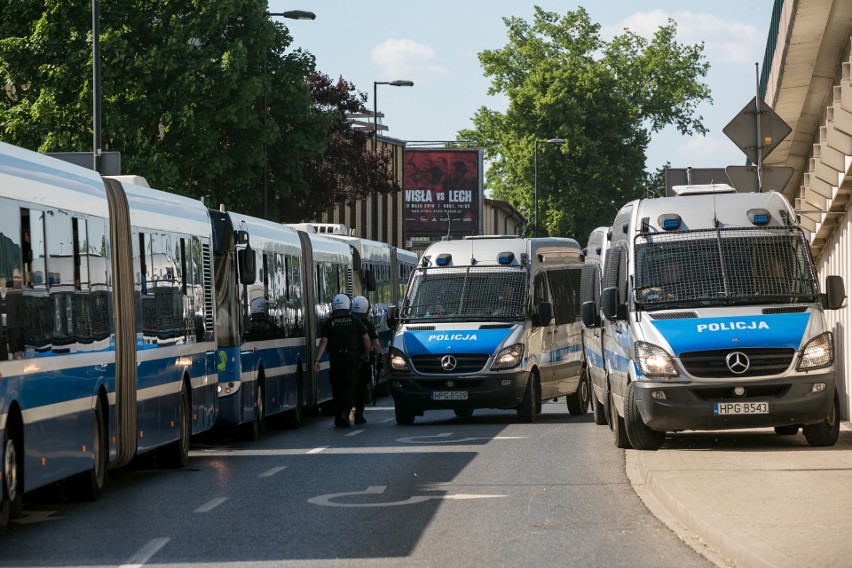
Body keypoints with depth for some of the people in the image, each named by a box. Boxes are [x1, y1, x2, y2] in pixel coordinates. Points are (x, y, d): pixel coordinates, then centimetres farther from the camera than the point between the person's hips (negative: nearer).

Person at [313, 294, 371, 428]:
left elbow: (323, 342, -4)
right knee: (349, 387, -3)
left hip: (335, 359, 1)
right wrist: (366, 354, 18)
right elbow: (366, 339, 2)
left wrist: (317, 360, -5)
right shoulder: (355, 321, 2)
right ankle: (344, 413, -23)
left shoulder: (328, 323, 2)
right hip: (351, 359, -1)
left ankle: (338, 417, 15)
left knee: (336, 388, 11)